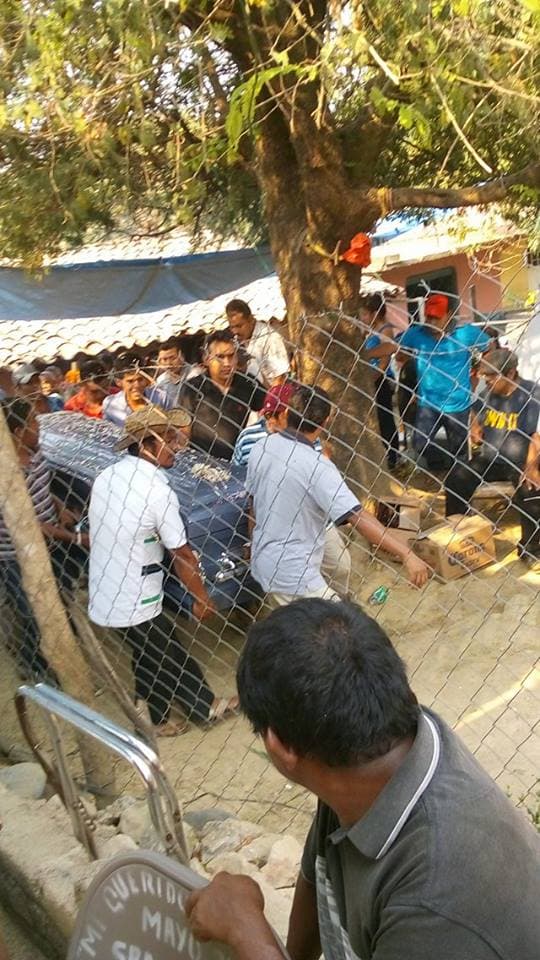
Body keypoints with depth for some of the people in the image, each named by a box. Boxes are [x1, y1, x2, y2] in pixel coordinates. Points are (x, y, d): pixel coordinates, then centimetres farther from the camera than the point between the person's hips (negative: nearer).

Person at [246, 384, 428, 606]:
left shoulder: (261, 448, -2)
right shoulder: (316, 466, -24)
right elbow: (359, 519, -29)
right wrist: (407, 554, -27)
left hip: (263, 564, 8)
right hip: (293, 577, -8)